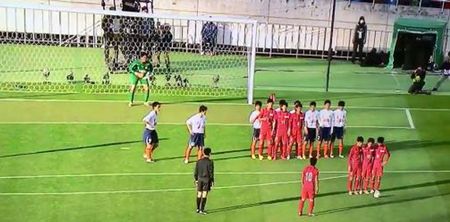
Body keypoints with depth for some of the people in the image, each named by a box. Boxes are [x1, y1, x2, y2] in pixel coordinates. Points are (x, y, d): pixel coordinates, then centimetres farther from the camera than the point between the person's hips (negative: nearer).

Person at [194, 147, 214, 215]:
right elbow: (211, 172, -11)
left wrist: (196, 180, 14)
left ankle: (198, 209, 21)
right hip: (207, 179, -4)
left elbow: (196, 172, 5)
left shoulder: (199, 161, 2)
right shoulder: (210, 162, -11)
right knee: (204, 195, -1)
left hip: (200, 179, 4)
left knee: (199, 194, 12)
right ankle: (201, 210, -1)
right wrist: (212, 181, -2)